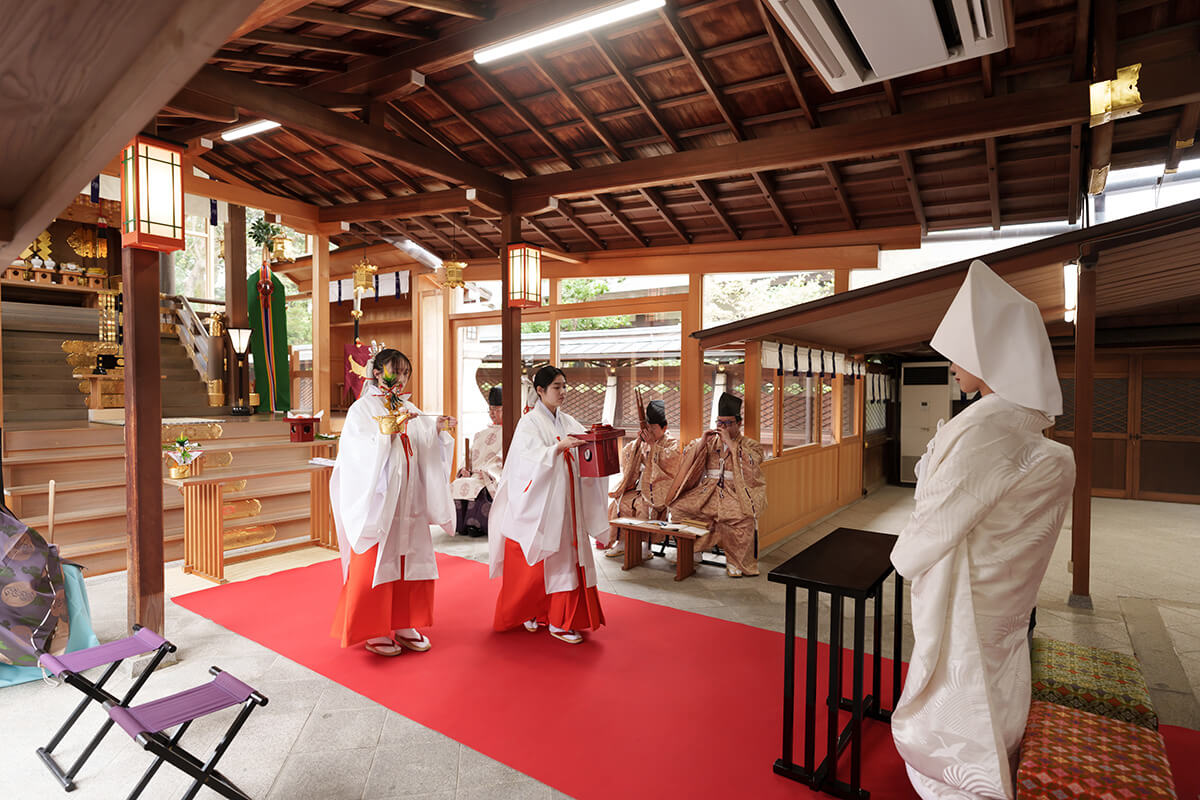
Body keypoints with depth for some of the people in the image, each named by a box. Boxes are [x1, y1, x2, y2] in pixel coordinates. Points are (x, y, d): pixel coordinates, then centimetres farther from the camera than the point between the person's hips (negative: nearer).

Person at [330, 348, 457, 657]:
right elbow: (362, 452, -16)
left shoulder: (409, 409, 12)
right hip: (377, 499, -5)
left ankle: (403, 626, 22)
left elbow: (426, 449, 8)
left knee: (411, 560, 8)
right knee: (376, 563, 1)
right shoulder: (362, 409, -3)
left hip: (409, 501, 5)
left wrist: (439, 428, -9)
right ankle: (373, 631, 17)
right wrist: (390, 429, -27)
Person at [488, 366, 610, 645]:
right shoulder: (530, 423, -5)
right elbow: (531, 459, -18)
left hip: (566, 503, 6)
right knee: (534, 560, 3)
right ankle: (525, 612, 24)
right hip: (539, 502, -5)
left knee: (566, 556, 3)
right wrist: (559, 447, -31)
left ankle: (561, 621, 12)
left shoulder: (568, 422, 12)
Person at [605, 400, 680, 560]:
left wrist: (653, 444, -21)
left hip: (661, 488, -6)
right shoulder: (643, 442, 12)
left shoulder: (672, 443, -2)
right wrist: (638, 441, -10)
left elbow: (669, 460, -21)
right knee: (621, 501, -10)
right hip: (642, 485, 6)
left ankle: (646, 545, -16)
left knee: (645, 506, -30)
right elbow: (625, 455, 4)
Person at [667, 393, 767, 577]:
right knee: (678, 507, -20)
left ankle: (735, 561, -12)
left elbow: (749, 465, -13)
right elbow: (686, 461, 9)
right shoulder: (710, 441, 18)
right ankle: (691, 551, 0)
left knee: (742, 518, -35)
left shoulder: (750, 445, 9)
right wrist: (702, 443, -3)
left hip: (735, 494, -3)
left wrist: (730, 443, -13)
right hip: (707, 492, 3)